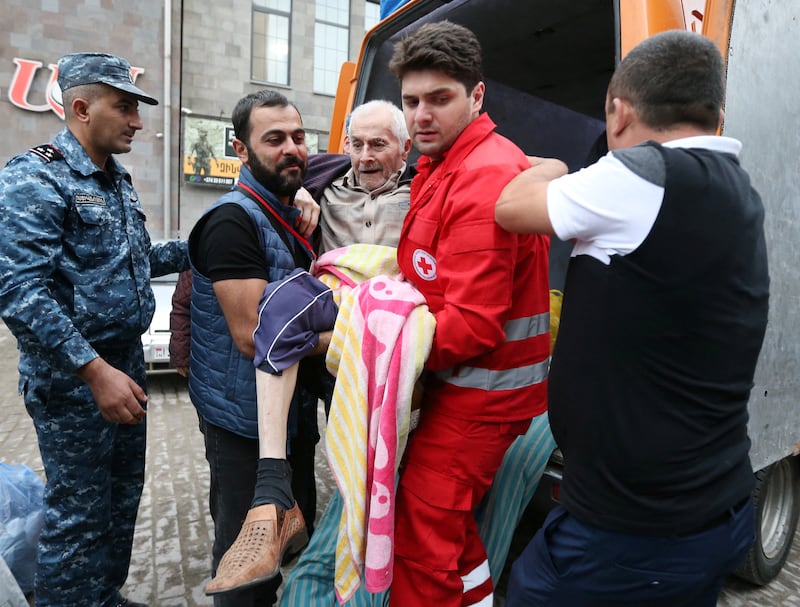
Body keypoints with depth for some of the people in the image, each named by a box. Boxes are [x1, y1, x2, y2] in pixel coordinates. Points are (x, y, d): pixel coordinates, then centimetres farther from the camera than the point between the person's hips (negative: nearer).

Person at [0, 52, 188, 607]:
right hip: (73, 379, -8)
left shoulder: (118, 180, 11)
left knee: (124, 498, 20)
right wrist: (96, 372, -26)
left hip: (126, 363, 9)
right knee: (80, 515, 5)